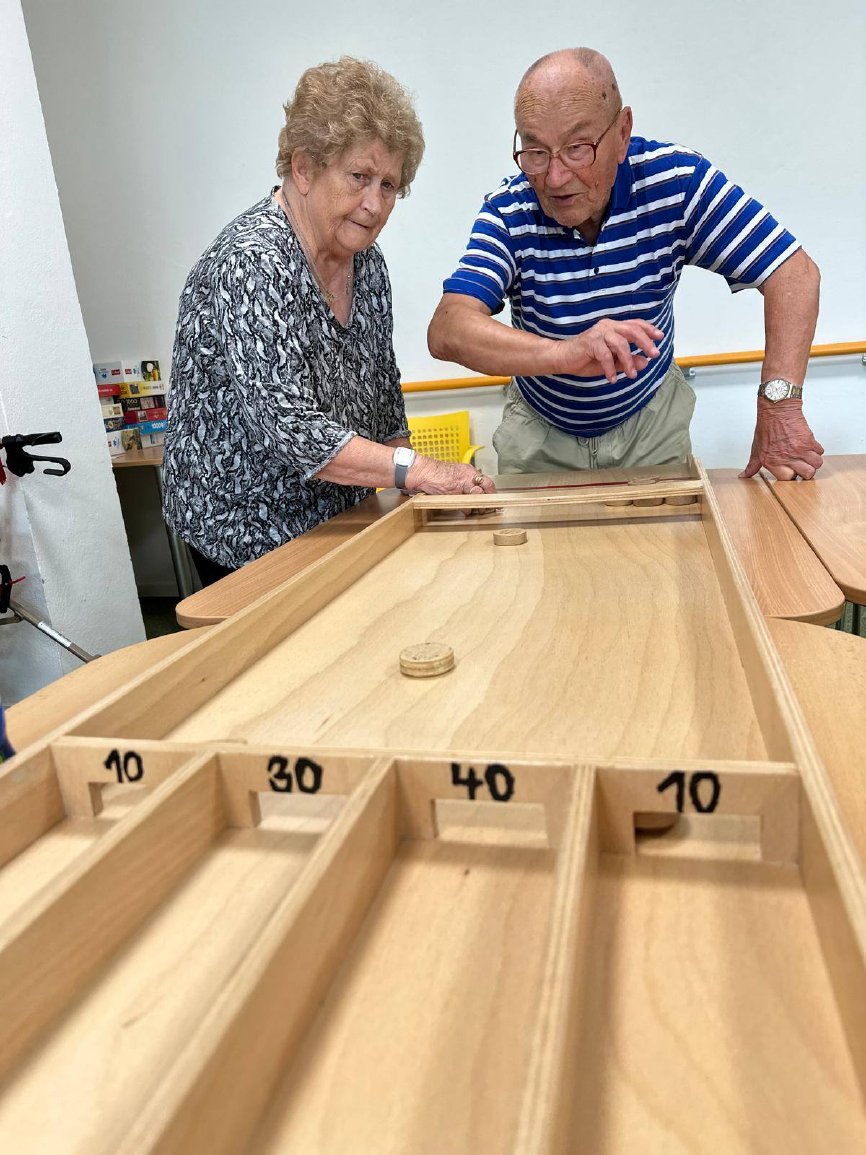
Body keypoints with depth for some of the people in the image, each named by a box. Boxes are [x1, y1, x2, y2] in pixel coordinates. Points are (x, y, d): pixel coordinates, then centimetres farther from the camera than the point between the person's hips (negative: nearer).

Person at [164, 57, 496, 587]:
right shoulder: (250, 264, -23)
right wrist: (418, 470, -32)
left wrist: (408, 501, 5)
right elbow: (287, 428, -32)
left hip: (340, 520, 7)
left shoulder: (366, 260, 2)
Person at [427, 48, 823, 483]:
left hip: (651, 426, 1)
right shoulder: (506, 213, -21)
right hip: (540, 437, 0)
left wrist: (779, 404, -33)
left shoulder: (677, 180, -19)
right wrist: (563, 353, -54)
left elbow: (793, 272, -20)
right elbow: (445, 331, -36)